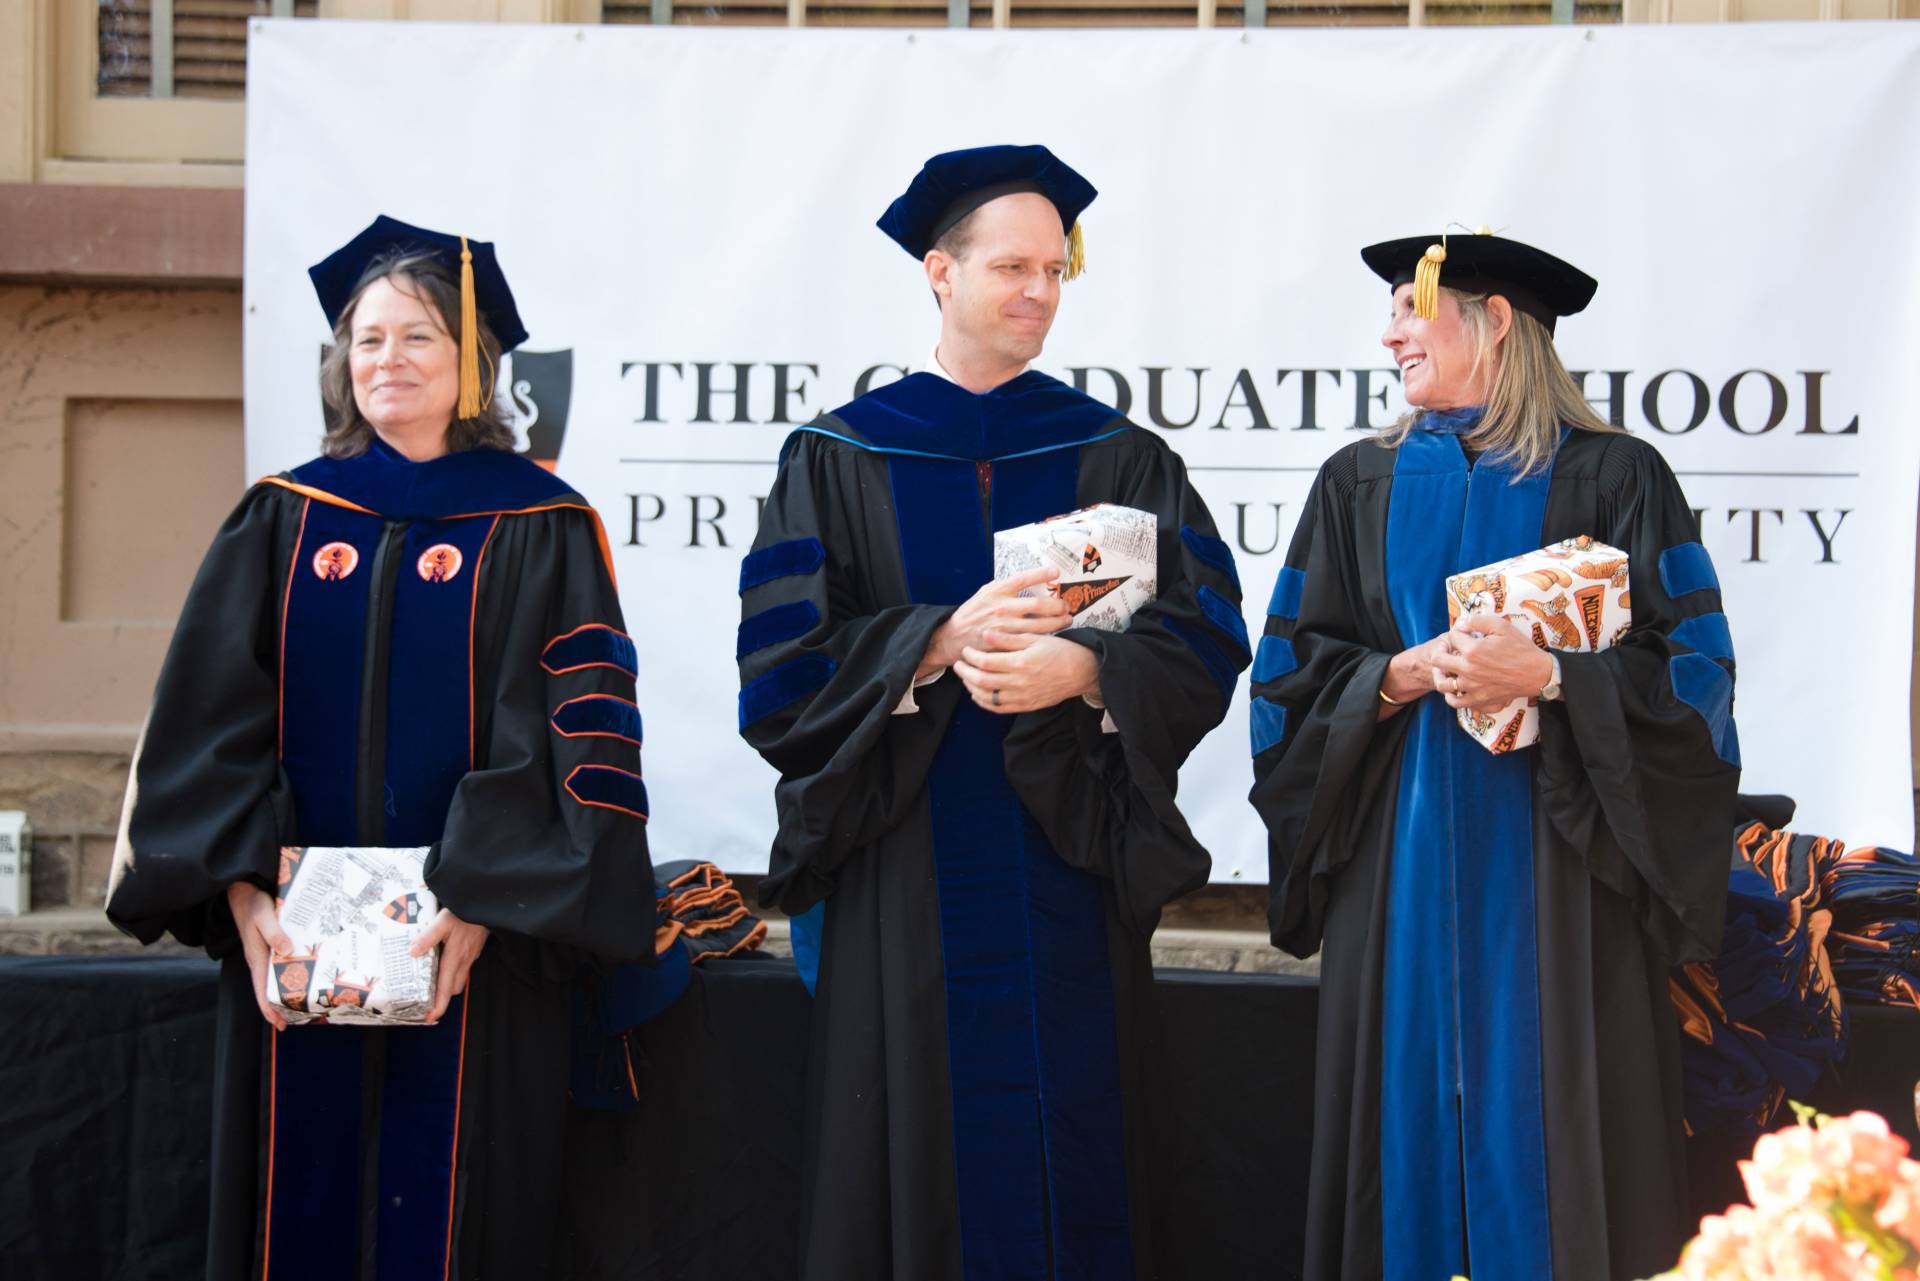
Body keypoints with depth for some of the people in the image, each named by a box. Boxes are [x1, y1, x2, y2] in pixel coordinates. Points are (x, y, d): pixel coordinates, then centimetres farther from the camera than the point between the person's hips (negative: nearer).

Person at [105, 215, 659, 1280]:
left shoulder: (538, 530, 1)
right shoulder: (282, 522, 9)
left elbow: (574, 740, -7)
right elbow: (208, 721, 4)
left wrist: (479, 904, -17)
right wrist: (241, 893, -10)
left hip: (469, 947, -2)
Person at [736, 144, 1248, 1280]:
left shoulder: (1122, 459, 9)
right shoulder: (838, 459, 6)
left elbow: (1207, 645, -1)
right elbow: (782, 663, -4)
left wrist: (1083, 669, -19)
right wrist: (939, 640, -17)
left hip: (1070, 876, 1)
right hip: (908, 877, -1)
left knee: (1071, 1157, 1)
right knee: (925, 1160, 1)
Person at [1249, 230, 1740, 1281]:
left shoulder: (1611, 478, 1)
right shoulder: (1359, 485, 11)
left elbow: (1690, 670, -4)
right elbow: (1296, 673, 7)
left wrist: (1548, 676, -16)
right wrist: (1404, 675, -10)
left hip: (1557, 860, -3)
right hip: (1406, 860, 3)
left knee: (1552, 1112, -3)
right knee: (1415, 1106, 3)